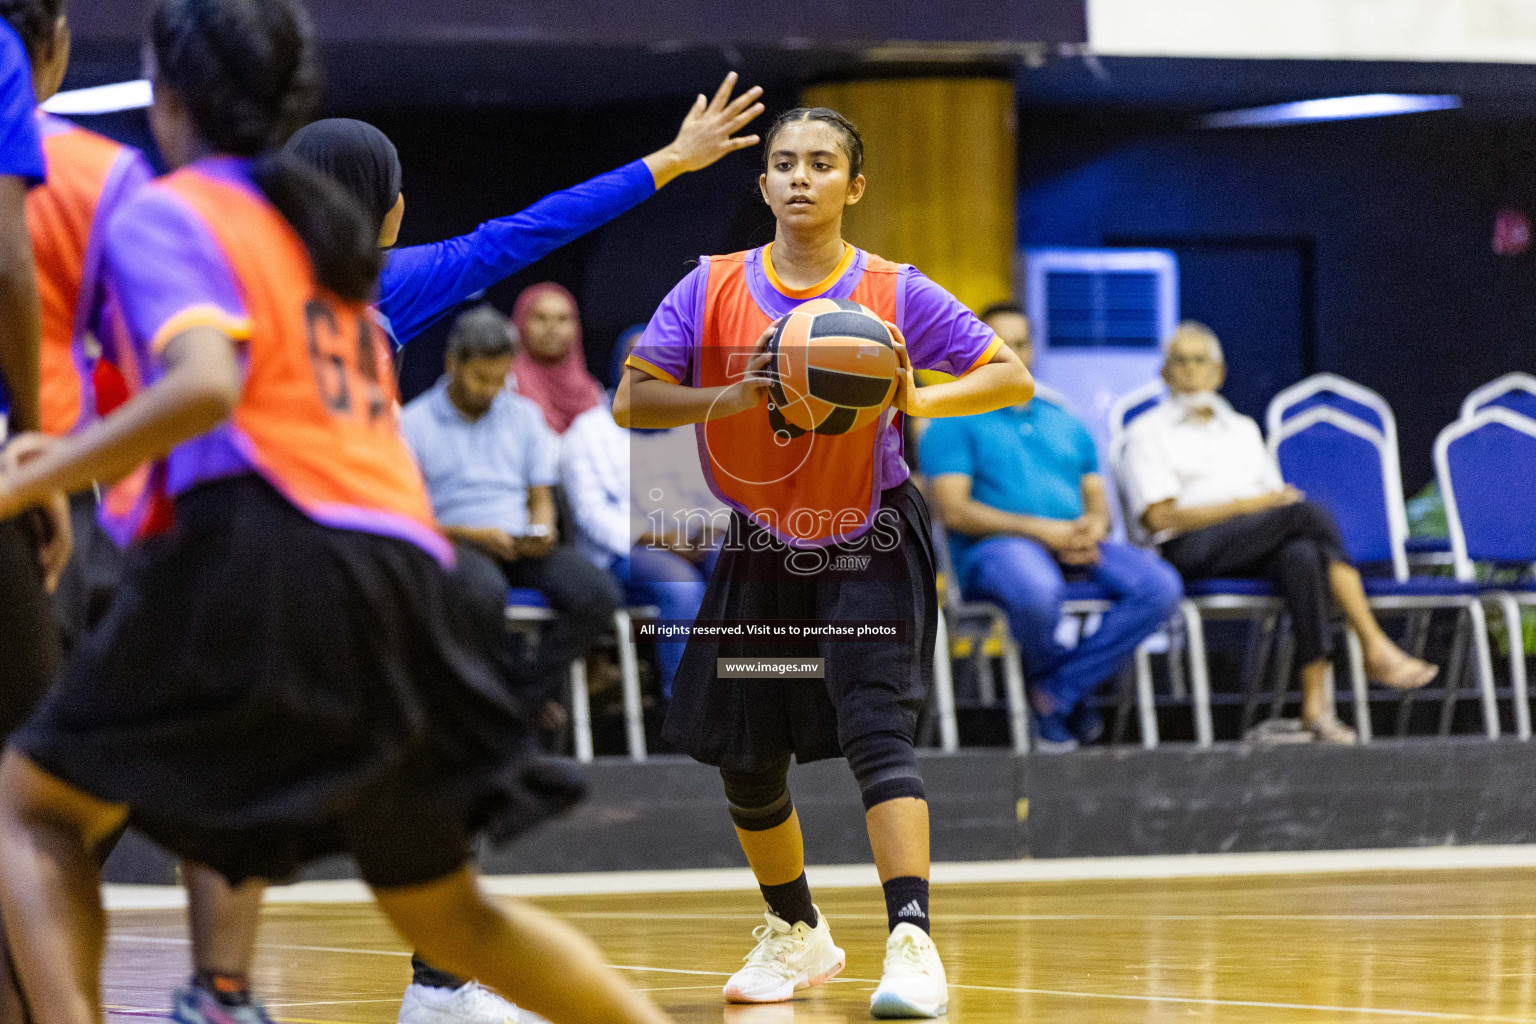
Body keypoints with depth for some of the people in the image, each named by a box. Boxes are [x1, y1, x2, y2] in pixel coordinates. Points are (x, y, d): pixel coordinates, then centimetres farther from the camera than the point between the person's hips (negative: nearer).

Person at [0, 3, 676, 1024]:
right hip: (400, 570, 7)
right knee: (448, 915, 18)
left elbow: (207, 386, -16)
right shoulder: (318, 222, 27)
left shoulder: (164, 216, 2)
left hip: (264, 556, -7)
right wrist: (97, 457, 35)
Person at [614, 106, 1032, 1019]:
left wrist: (919, 401, -23)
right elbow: (630, 402, -8)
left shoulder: (895, 294, -7)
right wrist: (735, 397, -24)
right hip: (760, 554, 3)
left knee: (876, 729, -20)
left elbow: (1013, 377, -6)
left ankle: (913, 945, -25)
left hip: (868, 548, -3)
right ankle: (797, 935, 33)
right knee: (747, 760, 10)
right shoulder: (713, 289, -3)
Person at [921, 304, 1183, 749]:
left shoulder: (1067, 425, 27)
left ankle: (1054, 693, -20)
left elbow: (1098, 502, 21)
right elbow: (955, 511, -5)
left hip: (1074, 546, 5)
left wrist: (1092, 531, -6)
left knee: (1161, 586, -24)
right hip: (995, 548, -5)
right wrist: (1042, 530, -14)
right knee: (1038, 590, -42)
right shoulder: (954, 423, 9)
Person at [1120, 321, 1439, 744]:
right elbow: (1160, 517, -2)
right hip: (1194, 550, -4)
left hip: (1259, 551, 4)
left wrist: (1278, 499, -3)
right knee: (1310, 512, -29)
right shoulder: (1147, 432, 13)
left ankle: (1316, 701, -45)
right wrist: (1245, 506, -8)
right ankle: (1377, 649, -32)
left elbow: (1277, 498, 23)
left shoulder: (1244, 429, 30)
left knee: (1301, 555, -36)